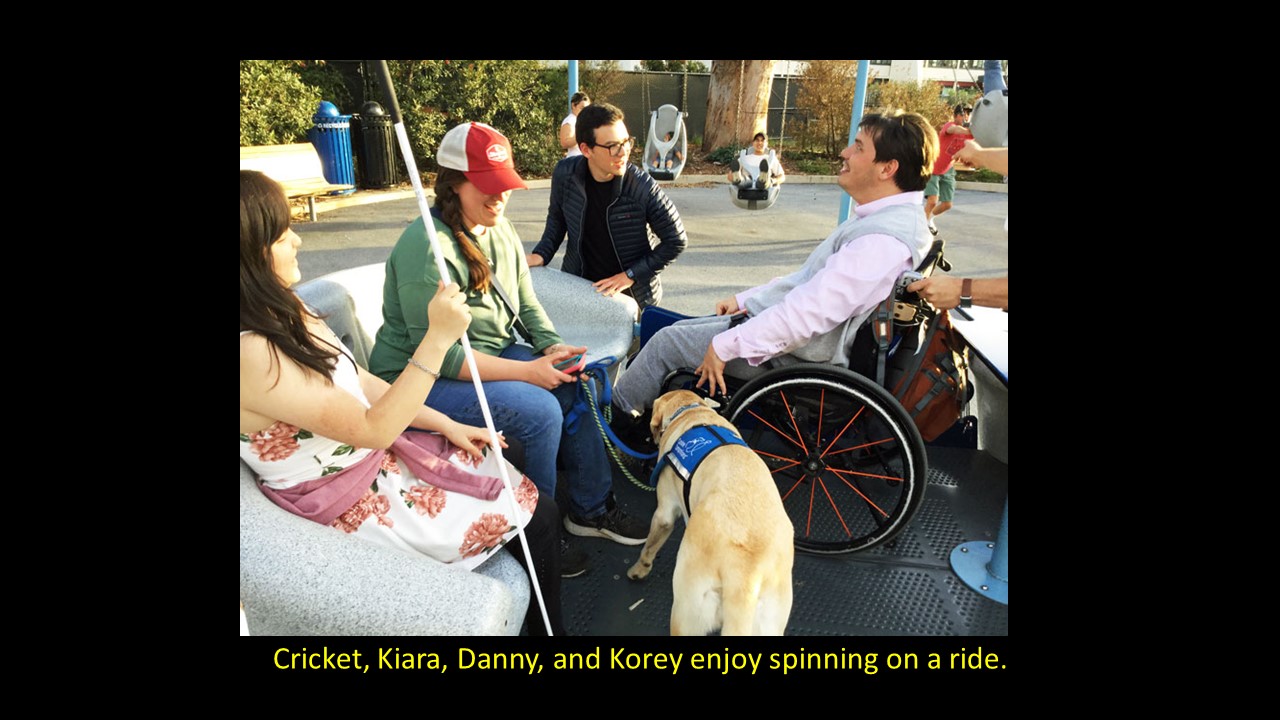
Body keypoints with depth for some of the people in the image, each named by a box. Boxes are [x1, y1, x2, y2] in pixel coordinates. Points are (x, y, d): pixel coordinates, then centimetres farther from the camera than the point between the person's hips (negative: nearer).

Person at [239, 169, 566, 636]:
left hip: (379, 457, 8)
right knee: (538, 514, -3)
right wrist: (438, 338, -32)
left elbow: (359, 382, 6)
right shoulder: (252, 355, -30)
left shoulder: (281, 311, -1)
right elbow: (373, 429, -28)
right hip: (359, 507, -8)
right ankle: (548, 627, 23)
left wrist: (446, 424, 3)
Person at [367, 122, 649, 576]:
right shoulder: (428, 246, -23)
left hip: (490, 356, 8)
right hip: (420, 380, -8)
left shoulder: (499, 231, 5)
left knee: (575, 386, -7)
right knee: (539, 410, -25)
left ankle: (591, 509, 8)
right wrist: (527, 371, -27)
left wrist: (552, 348, -12)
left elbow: (526, 307, 9)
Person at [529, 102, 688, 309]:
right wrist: (541, 254, -6)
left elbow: (676, 241, -12)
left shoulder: (643, 187, -23)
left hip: (633, 295, -2)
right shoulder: (565, 174, -14)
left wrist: (631, 275, -15)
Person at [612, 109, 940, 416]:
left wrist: (725, 345, -24)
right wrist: (745, 299, 13)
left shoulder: (884, 239, -27)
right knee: (681, 328, 17)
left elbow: (810, 312, -31)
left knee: (666, 341, 0)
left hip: (799, 354, -10)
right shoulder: (885, 217, 8)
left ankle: (618, 410, 24)